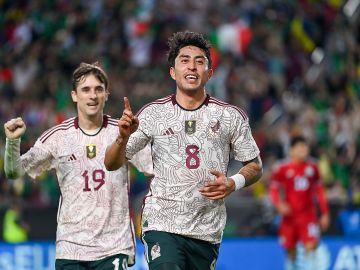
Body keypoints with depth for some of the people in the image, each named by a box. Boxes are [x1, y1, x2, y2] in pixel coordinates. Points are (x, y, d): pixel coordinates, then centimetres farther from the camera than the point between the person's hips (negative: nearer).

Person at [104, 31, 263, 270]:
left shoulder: (231, 116, 6)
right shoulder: (153, 113, 4)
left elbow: (255, 166, 13)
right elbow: (112, 164, 6)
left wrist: (233, 184, -8)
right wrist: (123, 137, -15)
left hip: (207, 232, 2)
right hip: (161, 224, -2)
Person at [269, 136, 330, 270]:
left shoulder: (312, 166, 6)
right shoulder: (281, 168, -3)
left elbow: (319, 191, 14)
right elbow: (273, 190, 1)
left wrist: (325, 213, 13)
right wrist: (280, 205, -18)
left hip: (309, 214, 1)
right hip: (289, 214, -1)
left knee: (311, 246, -15)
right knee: (291, 250, 5)